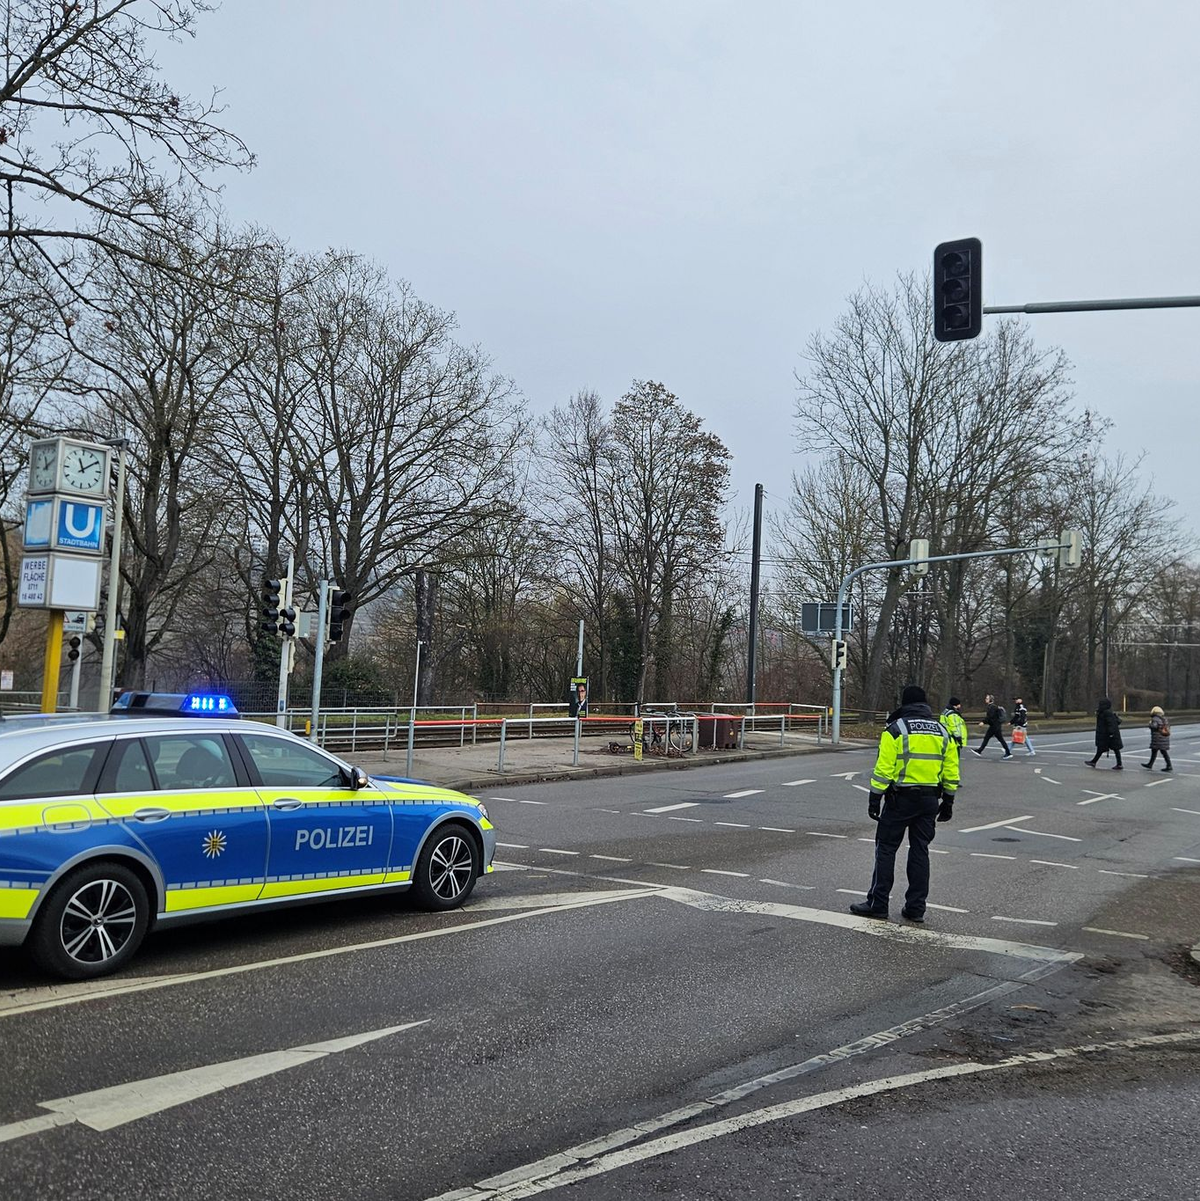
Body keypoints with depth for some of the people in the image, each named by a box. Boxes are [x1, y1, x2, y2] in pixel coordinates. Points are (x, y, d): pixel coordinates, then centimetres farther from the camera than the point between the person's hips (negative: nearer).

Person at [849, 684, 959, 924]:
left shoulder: (896, 729, -8)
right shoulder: (942, 731, 8)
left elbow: (883, 769, -13)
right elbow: (951, 772, 10)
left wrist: (874, 799, -8)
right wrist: (948, 802, 17)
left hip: (901, 798, -5)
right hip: (929, 800, 5)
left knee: (886, 849, 3)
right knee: (920, 851, 11)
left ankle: (878, 904, 4)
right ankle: (916, 908, 13)